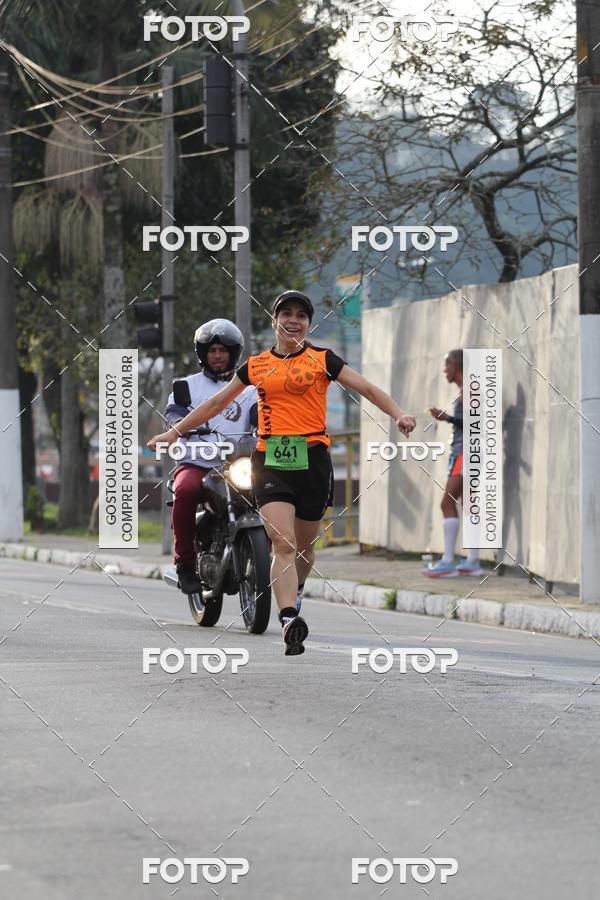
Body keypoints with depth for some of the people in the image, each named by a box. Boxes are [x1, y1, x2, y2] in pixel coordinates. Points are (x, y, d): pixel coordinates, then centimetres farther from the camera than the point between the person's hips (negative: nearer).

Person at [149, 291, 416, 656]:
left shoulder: (322, 359, 5)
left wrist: (399, 414, -15)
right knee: (283, 544, -16)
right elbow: (217, 402, 21)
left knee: (304, 546, 11)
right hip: (270, 460, 0)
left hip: (312, 458, 0)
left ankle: (294, 596, 40)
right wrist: (176, 431, 23)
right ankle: (290, 625, -28)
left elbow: (367, 389, 1)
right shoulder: (256, 365, 11)